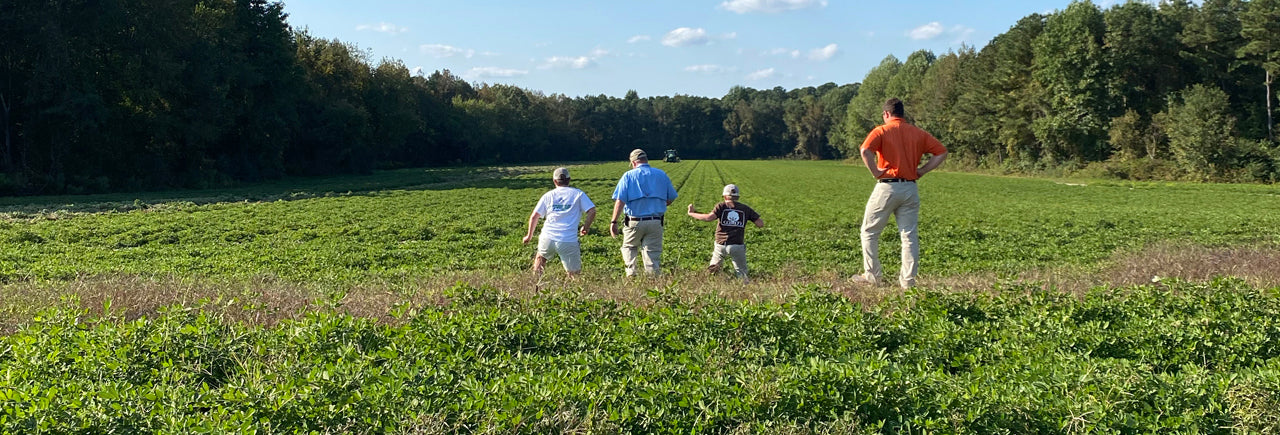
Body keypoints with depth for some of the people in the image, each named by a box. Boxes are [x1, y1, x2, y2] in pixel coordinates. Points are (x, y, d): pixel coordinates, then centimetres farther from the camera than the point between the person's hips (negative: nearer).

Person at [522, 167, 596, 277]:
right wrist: (585, 227, 12)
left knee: (541, 257, 32)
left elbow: (534, 216, 10)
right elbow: (592, 211, -3)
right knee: (574, 274, 6)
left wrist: (529, 235, 21)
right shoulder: (578, 194, 7)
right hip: (569, 242, -3)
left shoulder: (548, 195, 12)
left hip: (547, 239, 3)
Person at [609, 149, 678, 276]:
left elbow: (620, 200, -10)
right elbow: (671, 198, 15)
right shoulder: (661, 175, 9)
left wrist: (614, 222, -10)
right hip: (655, 222, 2)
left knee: (629, 247, 21)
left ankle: (631, 272, 4)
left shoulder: (628, 176, 0)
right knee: (653, 253, 5)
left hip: (634, 222, -2)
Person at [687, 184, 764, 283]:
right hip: (737, 246, 1)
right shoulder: (745, 208, 10)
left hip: (721, 245, -1)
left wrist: (691, 213, -1)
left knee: (712, 269, 17)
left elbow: (709, 217, -12)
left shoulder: (721, 206, 4)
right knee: (742, 273, 6)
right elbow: (761, 224, 6)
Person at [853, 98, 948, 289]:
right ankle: (908, 280, 4)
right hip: (910, 189, 4)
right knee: (909, 236, 6)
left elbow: (865, 151, -22)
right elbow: (942, 152, 9)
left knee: (869, 231, 9)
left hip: (887, 187, -4)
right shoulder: (918, 133, 10)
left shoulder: (881, 131, -3)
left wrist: (875, 171, -12)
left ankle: (871, 275, 10)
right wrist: (922, 170, 6)